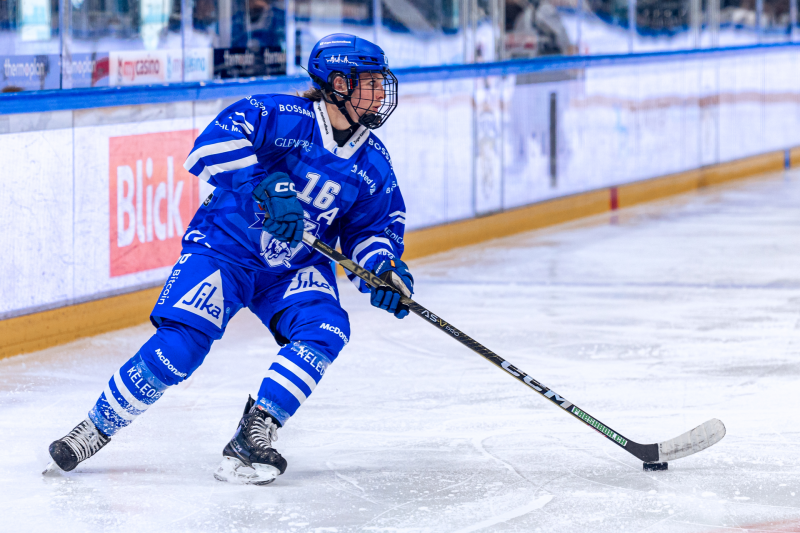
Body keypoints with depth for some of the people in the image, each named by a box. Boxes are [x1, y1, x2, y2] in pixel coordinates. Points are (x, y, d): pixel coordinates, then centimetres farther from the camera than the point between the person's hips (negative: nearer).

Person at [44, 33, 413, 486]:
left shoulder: (374, 164, 1)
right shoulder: (279, 116, -17)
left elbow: (374, 225, 9)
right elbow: (215, 143, -29)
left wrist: (384, 267, -12)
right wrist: (265, 188, -41)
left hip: (296, 267, 5)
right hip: (224, 247, -5)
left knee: (326, 330, -24)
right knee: (179, 347, -20)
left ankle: (251, 440, -23)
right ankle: (96, 429, 1)